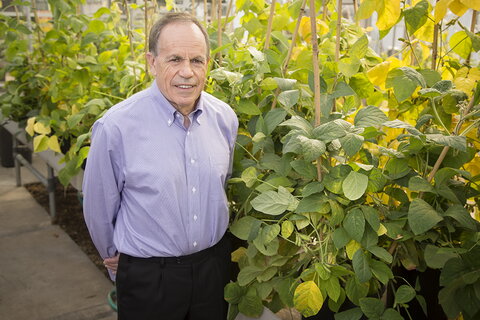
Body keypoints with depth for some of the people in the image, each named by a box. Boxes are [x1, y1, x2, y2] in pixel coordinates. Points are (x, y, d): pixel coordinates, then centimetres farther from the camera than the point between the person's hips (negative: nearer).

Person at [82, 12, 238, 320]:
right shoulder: (116, 127, -19)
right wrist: (113, 255, 7)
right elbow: (99, 207, -5)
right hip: (147, 275, -3)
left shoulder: (225, 118, -6)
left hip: (215, 263, 4)